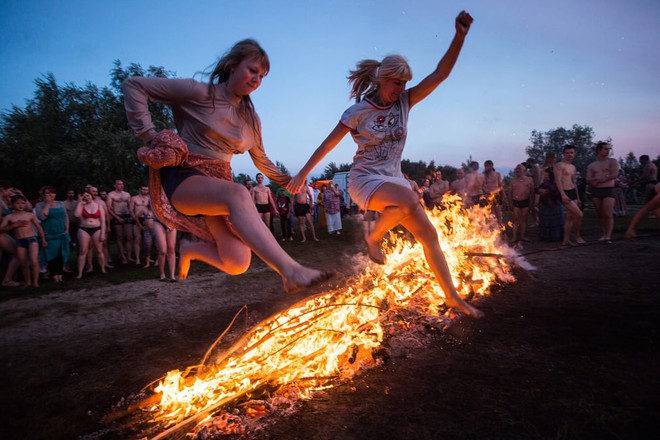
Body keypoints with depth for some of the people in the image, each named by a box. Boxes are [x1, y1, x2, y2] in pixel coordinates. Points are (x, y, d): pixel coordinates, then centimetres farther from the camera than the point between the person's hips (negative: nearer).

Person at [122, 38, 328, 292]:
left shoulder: (251, 118, 13)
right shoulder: (199, 93, -4)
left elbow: (261, 159, 28)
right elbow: (134, 85, -5)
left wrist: (286, 180, 24)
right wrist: (149, 134, -11)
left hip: (218, 184, 6)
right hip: (181, 178, -6)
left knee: (237, 263, -16)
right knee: (238, 194, -40)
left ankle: (190, 249, 16)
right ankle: (291, 271, -51)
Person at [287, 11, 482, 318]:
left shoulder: (403, 102, 2)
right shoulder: (358, 112, -9)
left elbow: (441, 73, -5)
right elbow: (328, 144, -4)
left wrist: (460, 34, -16)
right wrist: (302, 174, -2)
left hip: (394, 178, 6)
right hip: (366, 180, -5)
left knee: (428, 233, -2)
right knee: (409, 200, -37)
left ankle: (452, 296, 8)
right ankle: (374, 238, -9)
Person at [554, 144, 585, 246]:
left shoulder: (573, 167, 21)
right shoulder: (560, 165, -6)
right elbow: (558, 180, -16)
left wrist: (578, 198, 22)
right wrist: (563, 194, -26)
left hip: (573, 193, 9)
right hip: (565, 193, -9)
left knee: (570, 217, 6)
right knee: (579, 215, -13)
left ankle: (566, 240, 9)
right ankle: (577, 236, 5)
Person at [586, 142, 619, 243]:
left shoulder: (613, 161, 6)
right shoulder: (591, 165, 14)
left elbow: (614, 175, -9)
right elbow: (588, 180, 7)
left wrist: (598, 179, -7)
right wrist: (602, 178, -10)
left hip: (609, 190, -3)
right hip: (595, 191, 3)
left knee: (608, 214, -13)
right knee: (600, 214, 4)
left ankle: (608, 236, -13)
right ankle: (603, 234, 9)